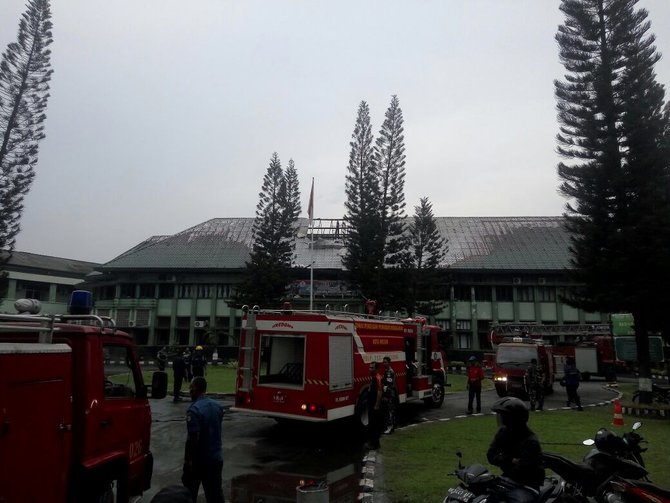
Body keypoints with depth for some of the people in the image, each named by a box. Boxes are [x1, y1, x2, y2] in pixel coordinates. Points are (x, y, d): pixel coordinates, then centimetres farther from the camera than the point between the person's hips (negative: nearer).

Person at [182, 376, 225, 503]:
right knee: (215, 492, 11)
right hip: (216, 458, 6)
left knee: (189, 492, 14)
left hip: (198, 459, -6)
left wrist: (188, 459, -17)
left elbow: (193, 438, -23)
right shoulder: (217, 406, 3)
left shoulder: (194, 410, -20)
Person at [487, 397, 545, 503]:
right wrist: (511, 461, -13)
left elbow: (523, 469, -21)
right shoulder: (503, 432, 2)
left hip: (527, 486, -5)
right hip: (508, 480, 6)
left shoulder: (530, 441, -18)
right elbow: (491, 455, -1)